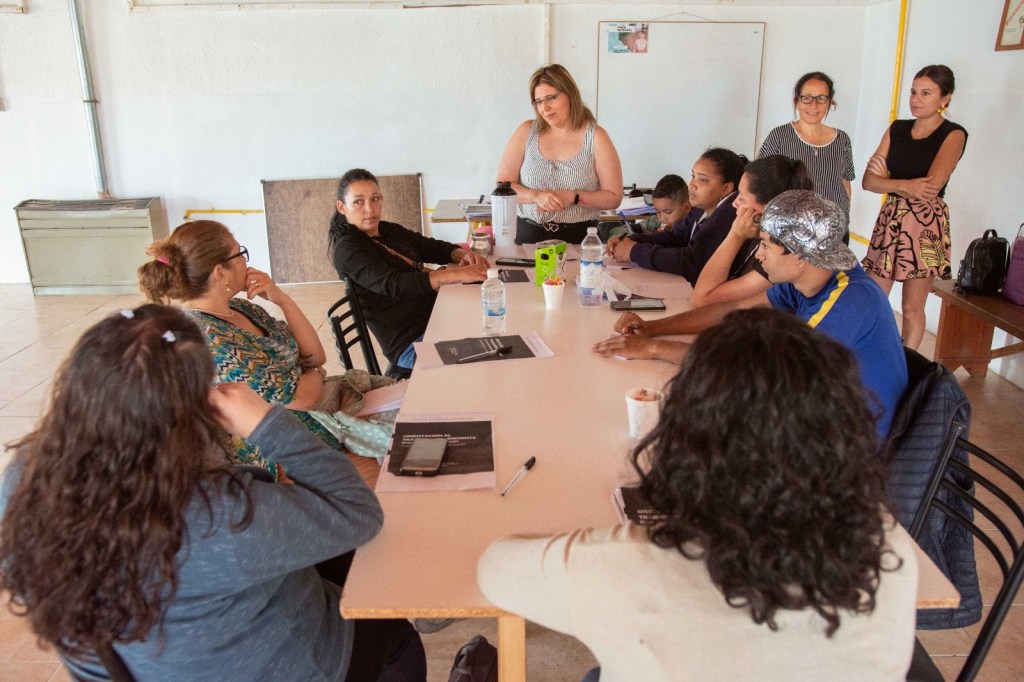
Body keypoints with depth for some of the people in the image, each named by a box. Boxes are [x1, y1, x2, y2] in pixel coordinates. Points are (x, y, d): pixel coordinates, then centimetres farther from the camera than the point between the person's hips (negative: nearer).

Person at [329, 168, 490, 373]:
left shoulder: (389, 230, 15)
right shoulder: (347, 249, -11)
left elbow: (433, 248, 16)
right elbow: (393, 285, -25)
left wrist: (462, 255, -9)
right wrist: (456, 274, -33)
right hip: (412, 343, -8)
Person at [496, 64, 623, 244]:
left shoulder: (595, 136, 2)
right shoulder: (527, 132, 7)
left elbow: (613, 198, 1)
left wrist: (573, 197, -13)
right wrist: (537, 196, -12)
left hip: (579, 238, -1)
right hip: (528, 235, 1)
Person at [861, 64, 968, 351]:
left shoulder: (953, 134, -4)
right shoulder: (897, 129, 9)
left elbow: (930, 188, -17)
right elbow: (868, 181, -1)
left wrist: (887, 178, -5)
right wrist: (904, 185, -18)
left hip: (926, 225, -4)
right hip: (890, 220, 4)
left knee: (912, 308, 4)